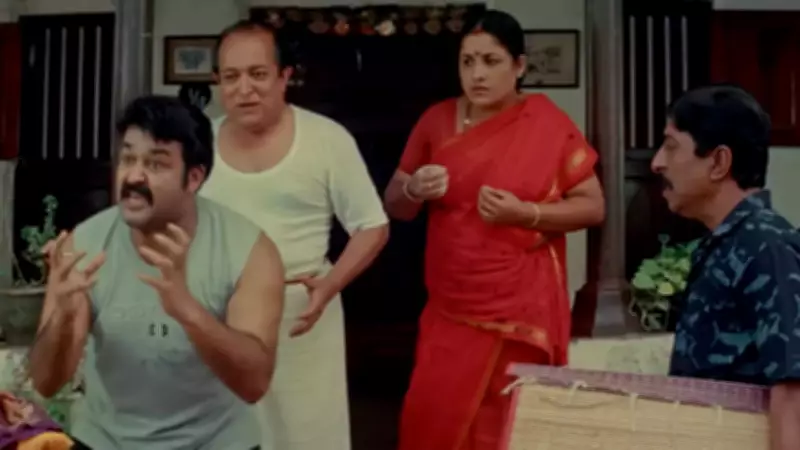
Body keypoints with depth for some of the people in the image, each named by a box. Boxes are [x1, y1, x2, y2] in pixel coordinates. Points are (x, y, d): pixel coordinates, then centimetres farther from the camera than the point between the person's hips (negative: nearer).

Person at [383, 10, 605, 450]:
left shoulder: (549, 124, -5)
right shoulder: (436, 120, 4)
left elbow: (592, 206, -2)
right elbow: (395, 205, 10)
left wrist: (525, 213, -18)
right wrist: (414, 190, -13)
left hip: (519, 309, -3)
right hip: (449, 310, 3)